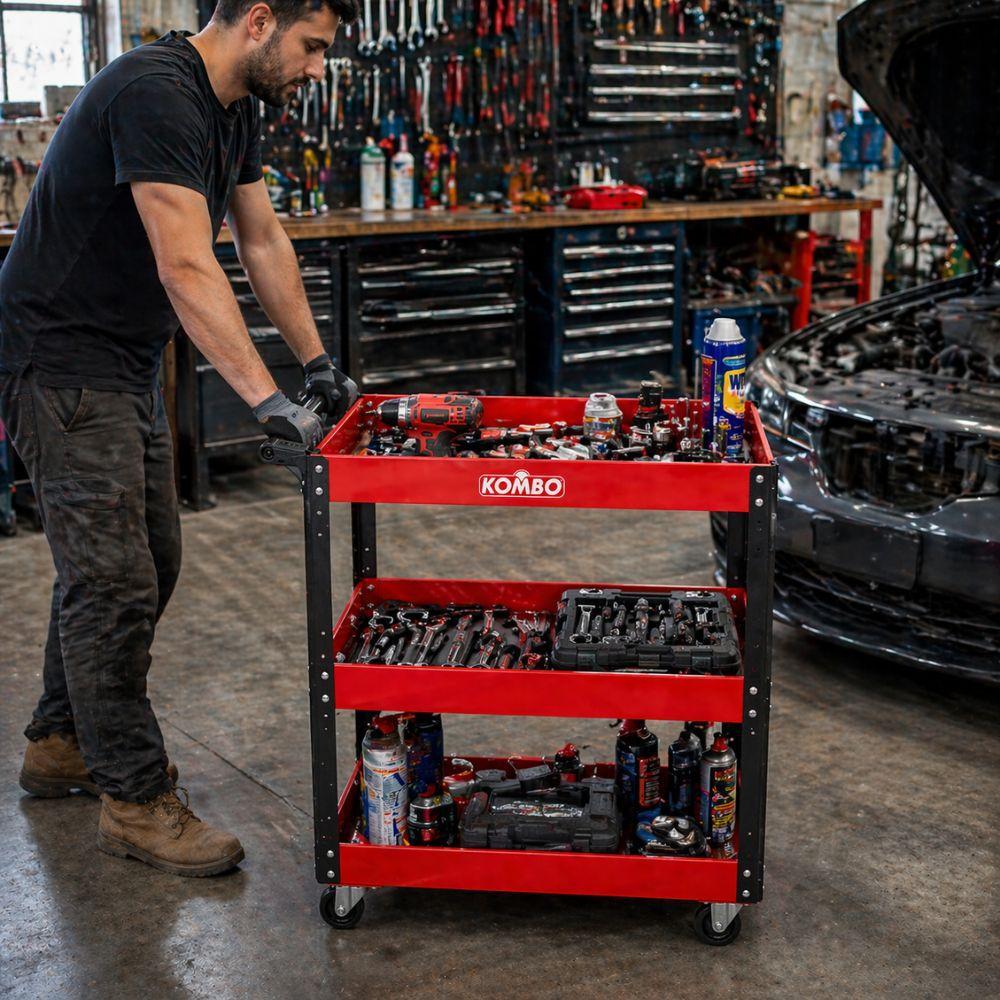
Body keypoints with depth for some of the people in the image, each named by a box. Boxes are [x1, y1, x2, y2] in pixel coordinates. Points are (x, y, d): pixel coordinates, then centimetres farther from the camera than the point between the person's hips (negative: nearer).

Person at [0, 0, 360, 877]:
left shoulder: (235, 108, 8)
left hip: (126, 363, 11)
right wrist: (270, 403, -34)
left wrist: (319, 364, 14)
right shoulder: (156, 94, -24)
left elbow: (264, 239, 15)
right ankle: (135, 798, 5)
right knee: (115, 579, -8)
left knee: (147, 561, 16)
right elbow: (186, 269, -31)